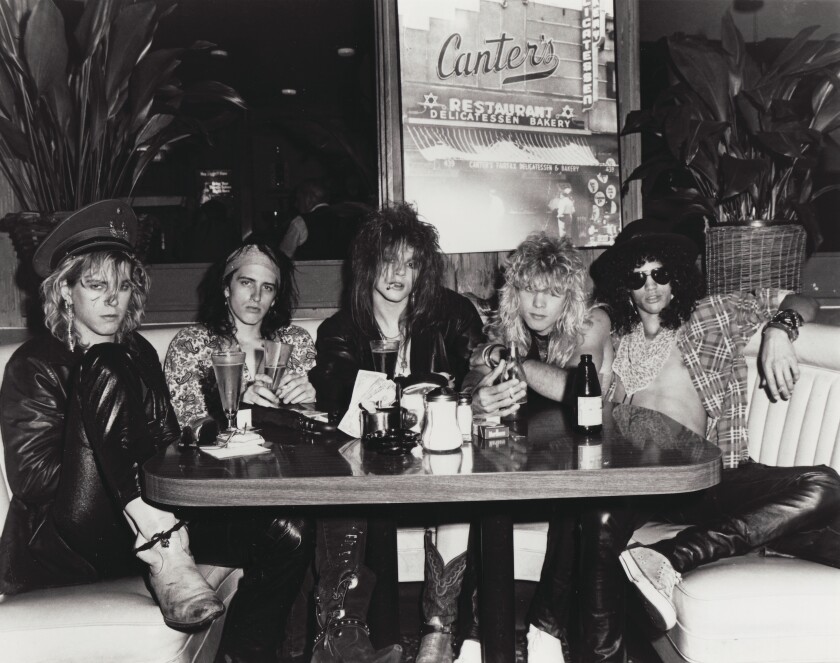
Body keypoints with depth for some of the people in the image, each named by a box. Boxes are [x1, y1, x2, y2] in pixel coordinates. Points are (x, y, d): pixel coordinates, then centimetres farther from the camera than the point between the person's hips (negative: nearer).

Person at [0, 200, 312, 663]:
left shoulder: (139, 354, 18)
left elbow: (167, 446, 14)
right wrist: (134, 504, -24)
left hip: (143, 522, 6)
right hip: (67, 535, -5)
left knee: (287, 536, -17)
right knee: (105, 373, -27)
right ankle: (166, 564, -35)